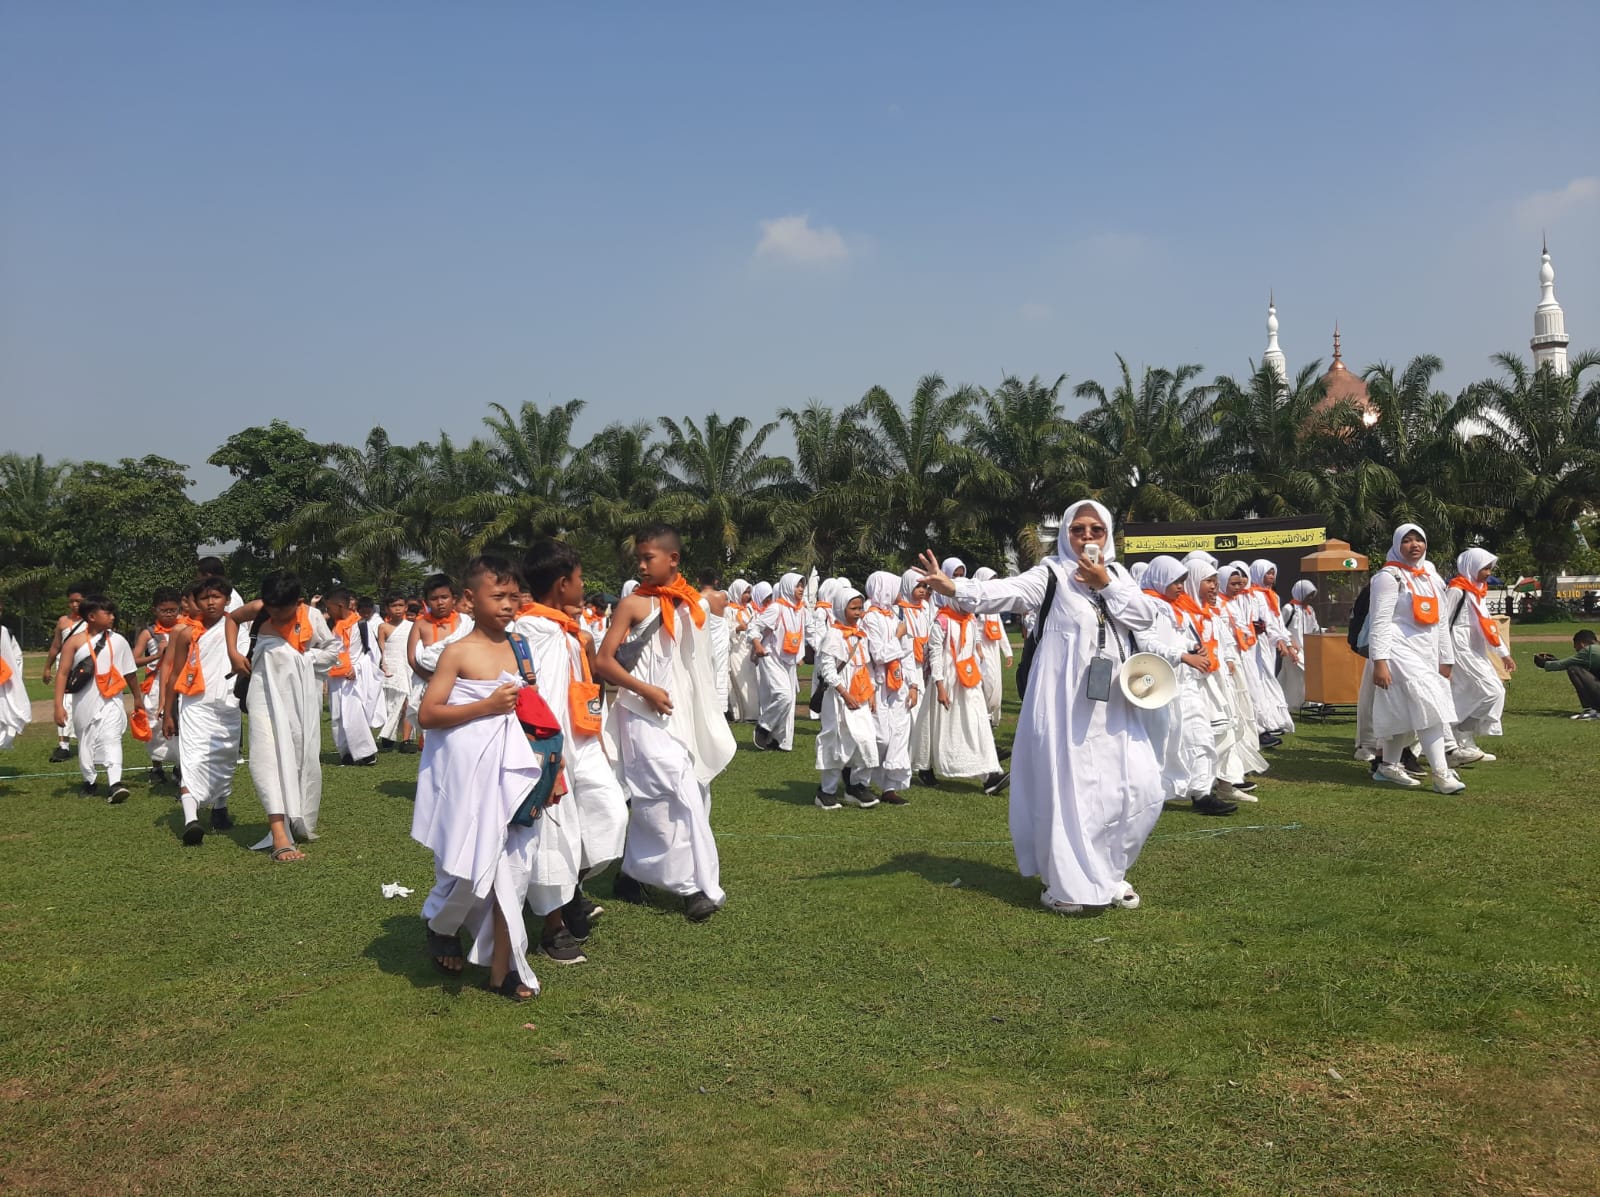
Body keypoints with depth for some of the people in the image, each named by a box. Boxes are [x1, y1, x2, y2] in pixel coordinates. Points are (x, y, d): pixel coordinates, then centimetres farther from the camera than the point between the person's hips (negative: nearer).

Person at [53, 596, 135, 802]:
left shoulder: (117, 640, 2)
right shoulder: (75, 642, -4)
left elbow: (128, 672, 11)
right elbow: (62, 673, -4)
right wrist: (59, 705, -9)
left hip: (110, 700, -1)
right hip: (85, 702, 1)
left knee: (112, 739, -16)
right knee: (86, 742, 13)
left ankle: (115, 783, -26)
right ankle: (90, 781, 32)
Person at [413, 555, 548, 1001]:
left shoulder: (519, 649, 8)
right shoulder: (458, 653, -7)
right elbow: (427, 715, -11)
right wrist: (487, 706, -18)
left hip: (511, 771, 5)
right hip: (469, 775, -5)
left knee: (509, 867, 5)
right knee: (473, 865, -2)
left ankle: (502, 969, 14)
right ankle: (440, 925, 31)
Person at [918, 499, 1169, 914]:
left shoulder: (1116, 573, 13)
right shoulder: (1053, 572, -4)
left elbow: (1148, 615, 2)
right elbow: (1010, 590, -21)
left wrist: (1106, 585, -8)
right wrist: (955, 589, -38)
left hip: (1111, 699, 5)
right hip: (1064, 698, -5)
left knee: (1136, 787, 4)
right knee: (1064, 786, -2)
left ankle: (1107, 871, 23)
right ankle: (1063, 881, 13)